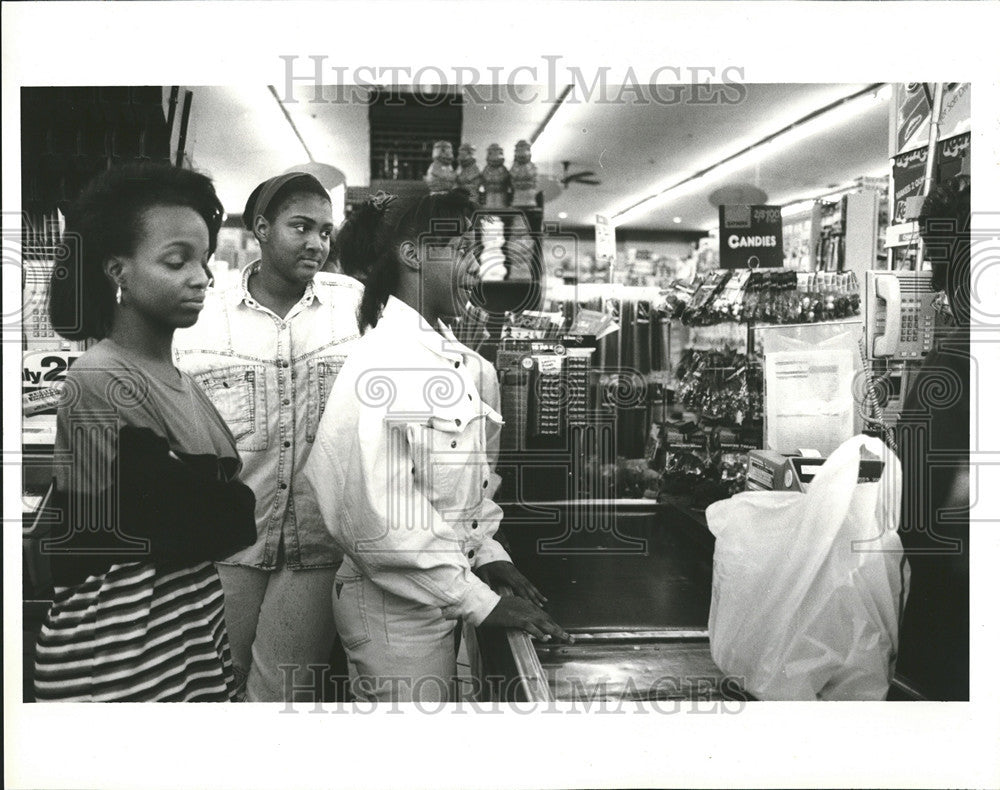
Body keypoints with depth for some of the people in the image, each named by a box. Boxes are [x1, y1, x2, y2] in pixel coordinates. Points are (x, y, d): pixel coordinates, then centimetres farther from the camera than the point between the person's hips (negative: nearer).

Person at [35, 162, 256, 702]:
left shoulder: (177, 380, 7)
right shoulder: (99, 386, -18)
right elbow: (181, 529, -19)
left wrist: (214, 501, -12)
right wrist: (236, 505, -3)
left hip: (194, 627, 7)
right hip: (122, 656, -7)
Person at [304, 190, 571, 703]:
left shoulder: (454, 358, 7)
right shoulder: (382, 363, -21)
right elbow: (377, 521, -25)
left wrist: (486, 554, 3)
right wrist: (479, 602, -20)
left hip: (440, 599, 8)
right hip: (395, 608, -8)